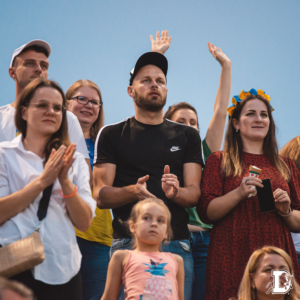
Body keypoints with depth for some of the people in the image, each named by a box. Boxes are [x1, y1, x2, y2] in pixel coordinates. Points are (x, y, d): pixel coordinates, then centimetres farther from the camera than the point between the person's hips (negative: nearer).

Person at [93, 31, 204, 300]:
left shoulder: (187, 135, 15)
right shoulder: (112, 135, 8)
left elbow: (195, 193, 7)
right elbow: (100, 195, 0)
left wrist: (175, 192, -17)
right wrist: (132, 191, -20)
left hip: (176, 245, 2)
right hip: (127, 242, -2)